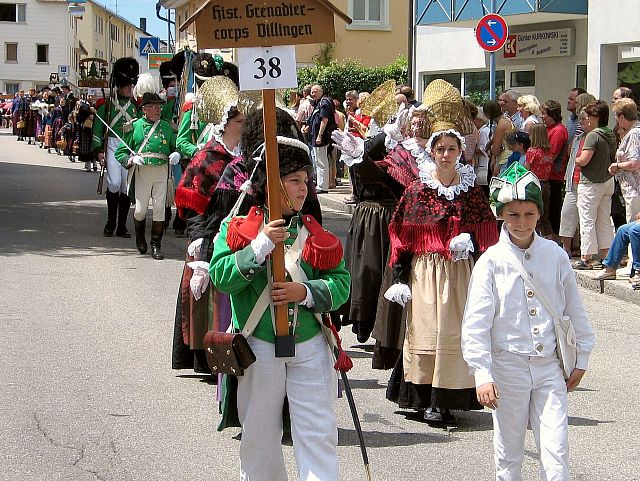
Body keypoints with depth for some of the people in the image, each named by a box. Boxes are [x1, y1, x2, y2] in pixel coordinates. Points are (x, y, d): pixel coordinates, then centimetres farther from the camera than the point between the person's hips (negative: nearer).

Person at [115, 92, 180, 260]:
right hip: (142, 171, -2)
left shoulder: (167, 127, 12)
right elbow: (120, 152, 6)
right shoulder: (135, 127, 5)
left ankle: (156, 246, 7)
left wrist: (176, 155, -2)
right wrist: (130, 160, -13)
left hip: (162, 171, 2)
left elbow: (176, 146, 21)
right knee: (141, 209, -3)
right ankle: (140, 237, 28)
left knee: (160, 208, -3)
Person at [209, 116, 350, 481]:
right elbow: (221, 277, -14)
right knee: (259, 437, 11)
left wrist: (305, 292, -17)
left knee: (320, 435, -1)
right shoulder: (237, 228, -2)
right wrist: (260, 246, -22)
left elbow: (341, 282, 1)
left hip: (310, 346, 2)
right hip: (259, 348, -1)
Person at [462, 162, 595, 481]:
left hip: (549, 366, 2)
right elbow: (475, 323, -9)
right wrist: (482, 375, -14)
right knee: (508, 451, 9)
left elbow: (573, 309, 12)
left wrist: (581, 358, 15)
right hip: (508, 367, -1)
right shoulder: (491, 261, -7)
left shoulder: (555, 256, 1)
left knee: (556, 449, -3)